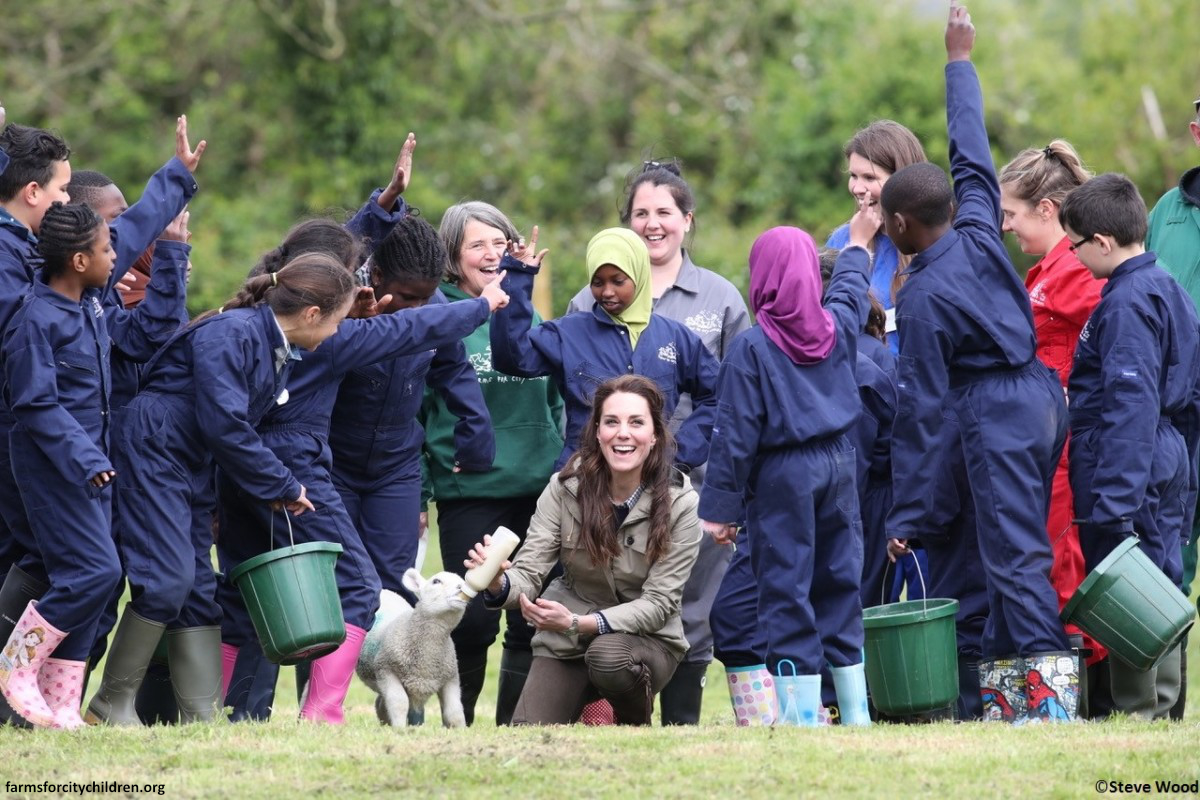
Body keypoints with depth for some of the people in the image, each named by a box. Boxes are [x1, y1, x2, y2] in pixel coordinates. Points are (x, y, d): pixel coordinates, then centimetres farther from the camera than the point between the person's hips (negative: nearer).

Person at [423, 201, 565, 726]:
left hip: (539, 491, 4)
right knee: (474, 620, -5)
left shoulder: (530, 318, 13)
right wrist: (415, 493, -7)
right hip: (468, 492, -4)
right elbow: (411, 412, -2)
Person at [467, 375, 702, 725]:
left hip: (647, 639, -2)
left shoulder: (679, 505, -16)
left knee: (609, 656, -36)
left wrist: (577, 623, -31)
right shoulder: (565, 488, -11)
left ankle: (635, 728, -3)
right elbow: (528, 574, -13)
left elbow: (658, 604, -17)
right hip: (565, 643, 2)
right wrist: (499, 584, -38)